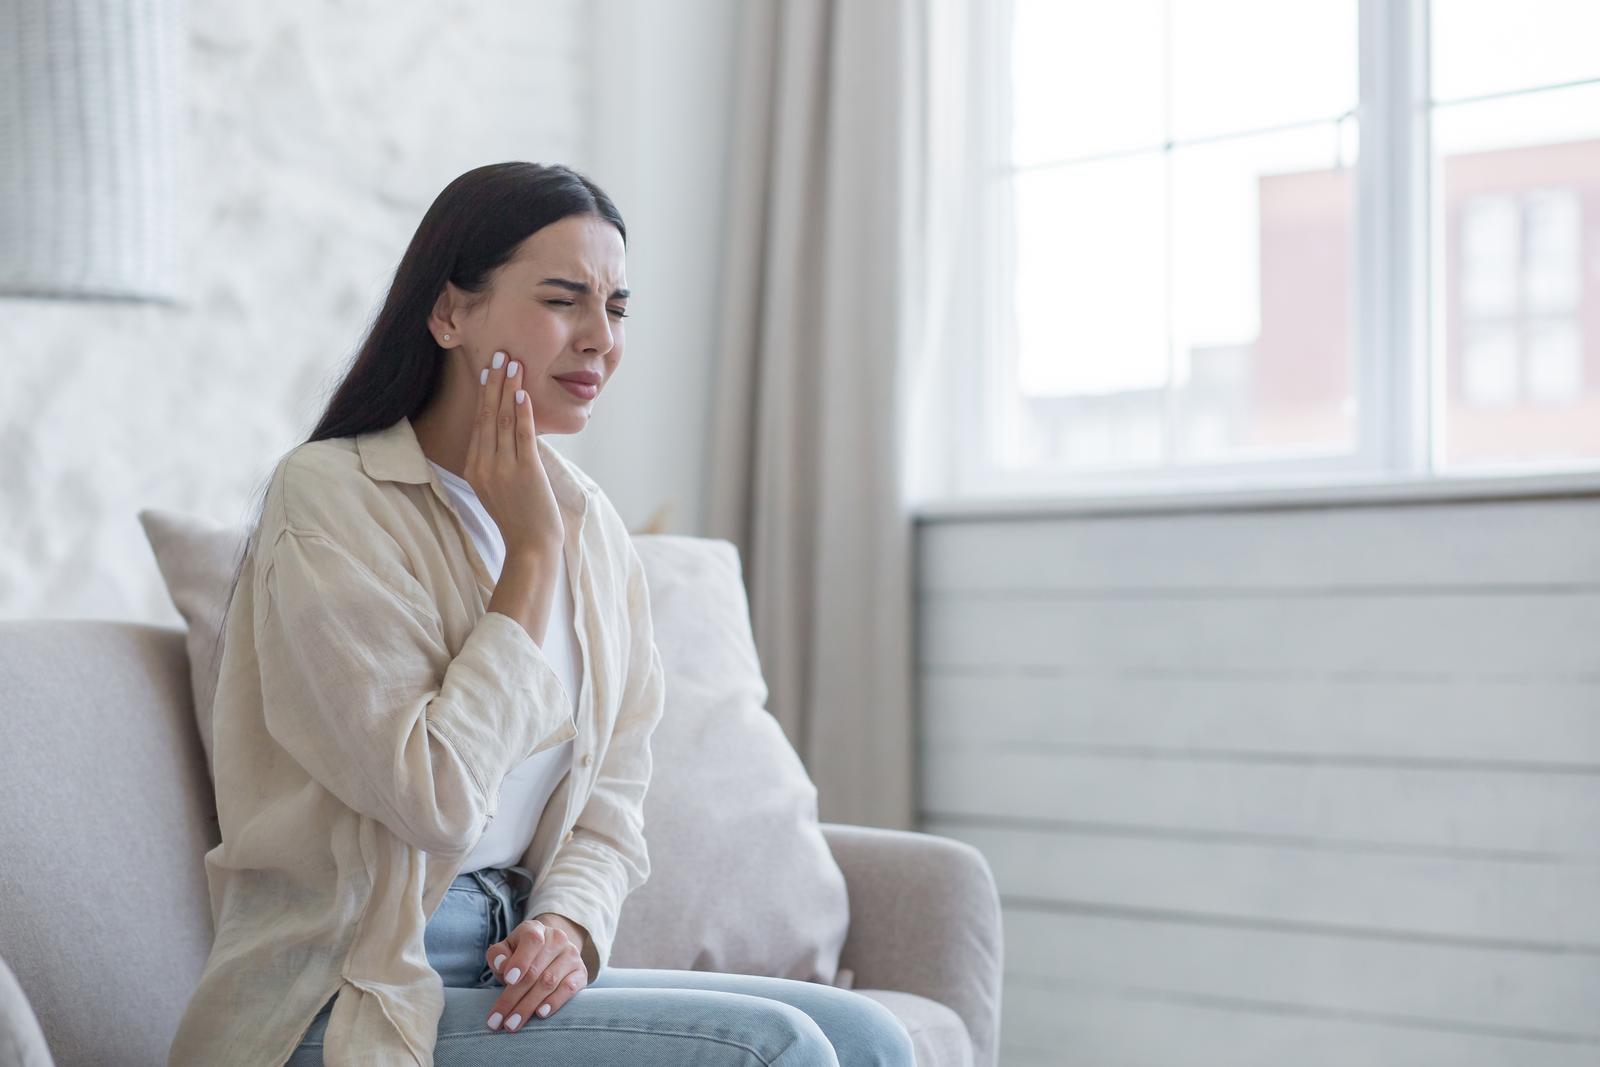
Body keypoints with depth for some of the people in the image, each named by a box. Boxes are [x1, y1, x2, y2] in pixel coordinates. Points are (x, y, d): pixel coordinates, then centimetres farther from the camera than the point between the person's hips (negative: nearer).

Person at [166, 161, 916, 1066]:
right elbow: (438, 799, -20)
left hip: (512, 965, 7)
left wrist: (569, 924, -10)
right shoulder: (330, 498, -12)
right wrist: (531, 552, -14)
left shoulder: (592, 524, 9)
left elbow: (611, 805, 12)